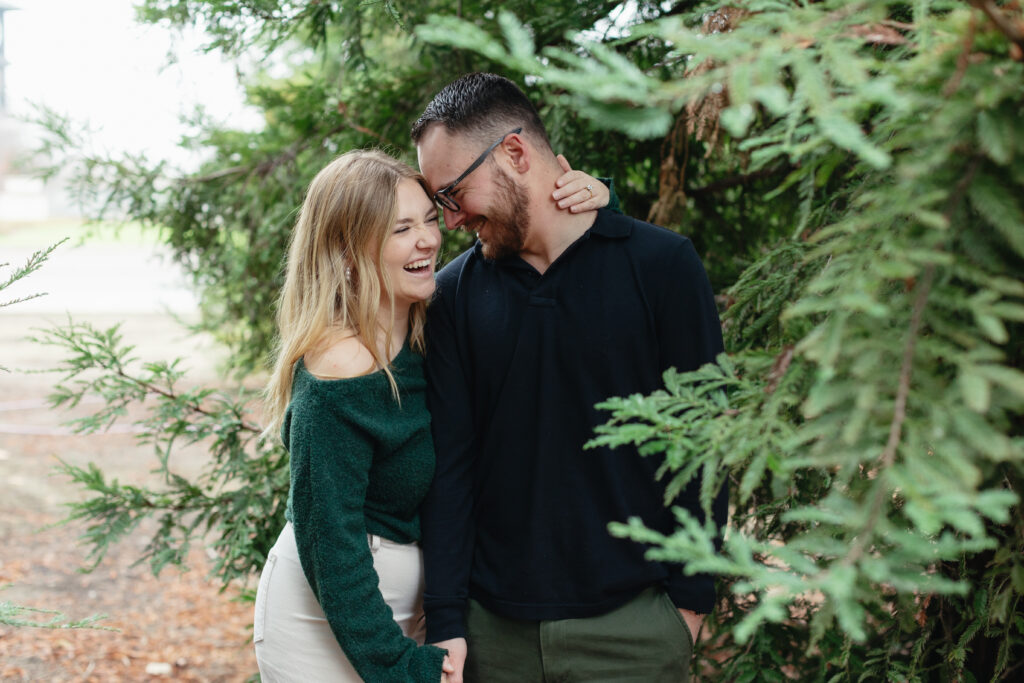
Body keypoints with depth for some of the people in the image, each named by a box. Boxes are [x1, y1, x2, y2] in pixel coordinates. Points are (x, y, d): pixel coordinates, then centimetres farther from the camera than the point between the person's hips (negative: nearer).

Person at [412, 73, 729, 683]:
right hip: (493, 626, 2)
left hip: (630, 625, -2)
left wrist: (693, 598, -5)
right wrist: (446, 621, -4)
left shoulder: (663, 265, -4)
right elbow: (449, 460, 0)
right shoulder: (454, 293, 3)